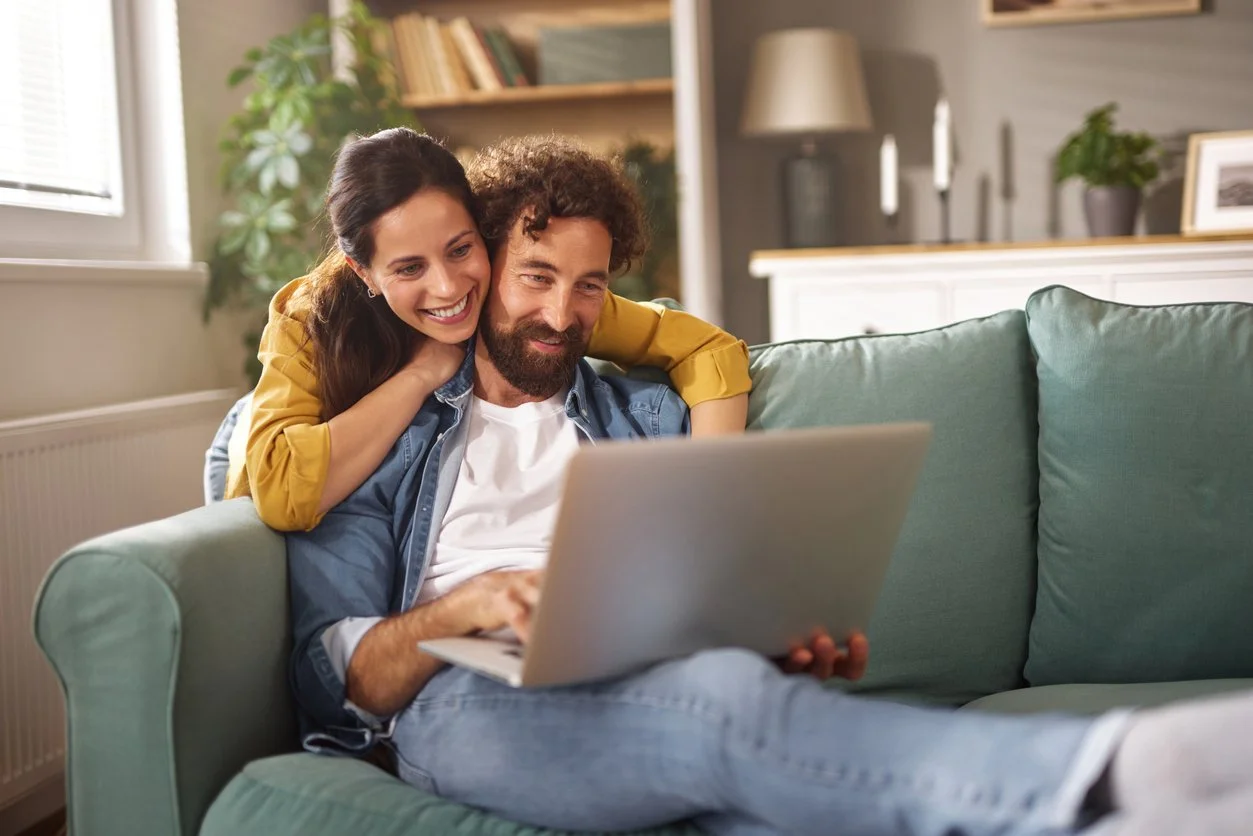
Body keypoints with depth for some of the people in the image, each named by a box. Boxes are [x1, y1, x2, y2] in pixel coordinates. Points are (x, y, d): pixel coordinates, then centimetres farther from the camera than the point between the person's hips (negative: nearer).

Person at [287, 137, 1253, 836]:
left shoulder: (647, 416, 29)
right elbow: (332, 670, 8)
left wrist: (797, 636, -6)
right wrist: (466, 605, -12)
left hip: (638, 688, 4)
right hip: (466, 701, -3)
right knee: (725, 693, -39)